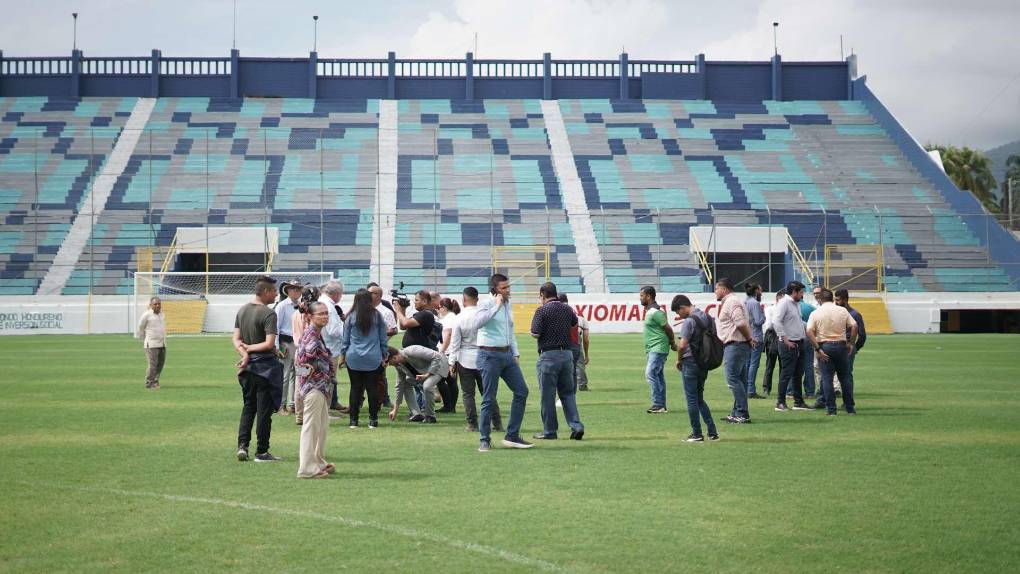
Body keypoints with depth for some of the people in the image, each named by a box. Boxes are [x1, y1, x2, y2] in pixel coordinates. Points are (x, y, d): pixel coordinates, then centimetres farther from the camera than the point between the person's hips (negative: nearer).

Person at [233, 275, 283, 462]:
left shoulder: (242, 310, 8)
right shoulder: (268, 314, -15)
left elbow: (236, 339, 4)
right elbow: (270, 344, -22)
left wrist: (245, 353, -10)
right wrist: (250, 348, -9)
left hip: (248, 365, 7)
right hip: (265, 366, -7)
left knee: (248, 406, 16)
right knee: (264, 409, 1)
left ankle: (242, 445, 5)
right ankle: (261, 452, 5)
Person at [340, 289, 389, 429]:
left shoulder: (351, 317, -2)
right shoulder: (377, 316, 0)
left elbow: (345, 338, 5)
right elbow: (383, 338, 6)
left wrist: (343, 355, 15)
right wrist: (384, 356, 14)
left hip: (353, 358, 0)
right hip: (373, 359, 0)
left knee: (355, 388, 5)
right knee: (372, 388, 4)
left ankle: (354, 420, 5)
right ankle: (373, 420, 4)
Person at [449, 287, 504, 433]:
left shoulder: (460, 317, -9)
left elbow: (455, 342, -5)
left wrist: (452, 362, 2)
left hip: (465, 360, -2)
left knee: (468, 393, 6)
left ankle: (472, 424, 5)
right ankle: (497, 423, 8)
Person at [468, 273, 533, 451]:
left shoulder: (508, 306, 13)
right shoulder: (486, 305, -11)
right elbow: (475, 323, -31)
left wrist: (515, 354, 17)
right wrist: (496, 307, -28)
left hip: (507, 354, 8)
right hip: (490, 356, -8)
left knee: (521, 391, 3)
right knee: (489, 399, -4)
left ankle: (512, 436, 10)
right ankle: (484, 440, 6)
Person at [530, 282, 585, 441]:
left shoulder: (542, 310, -9)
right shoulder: (567, 309, 8)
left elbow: (535, 333, -13)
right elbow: (575, 324, 25)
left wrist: (533, 333, 8)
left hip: (548, 355, -5)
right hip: (567, 353, 5)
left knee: (548, 395, 3)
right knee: (568, 392, 12)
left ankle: (549, 431, 8)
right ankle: (576, 426, -1)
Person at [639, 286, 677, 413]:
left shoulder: (655, 312, -16)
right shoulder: (649, 311, 16)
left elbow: (668, 329, -15)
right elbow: (666, 328, 20)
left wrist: (672, 343, -2)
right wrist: (672, 343, 17)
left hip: (658, 349, -10)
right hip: (653, 349, 10)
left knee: (650, 373, -15)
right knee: (659, 376, 10)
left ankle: (658, 404, -16)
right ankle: (661, 406, 12)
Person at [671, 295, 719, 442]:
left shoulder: (688, 321, -15)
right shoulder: (707, 318, 9)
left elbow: (682, 345, -21)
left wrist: (678, 360, -5)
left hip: (690, 363, -8)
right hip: (704, 363, 8)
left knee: (692, 399, 1)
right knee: (699, 399, 16)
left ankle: (697, 434, 4)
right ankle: (712, 432, 11)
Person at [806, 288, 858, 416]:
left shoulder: (816, 313, -1)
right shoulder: (842, 311, 3)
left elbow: (809, 332, -11)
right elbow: (854, 326, -3)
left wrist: (817, 349, -10)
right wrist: (851, 343, 5)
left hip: (824, 347, -2)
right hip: (841, 345, 2)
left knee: (827, 379, 2)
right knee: (845, 377, 11)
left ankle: (831, 409, 1)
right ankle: (850, 408, 13)